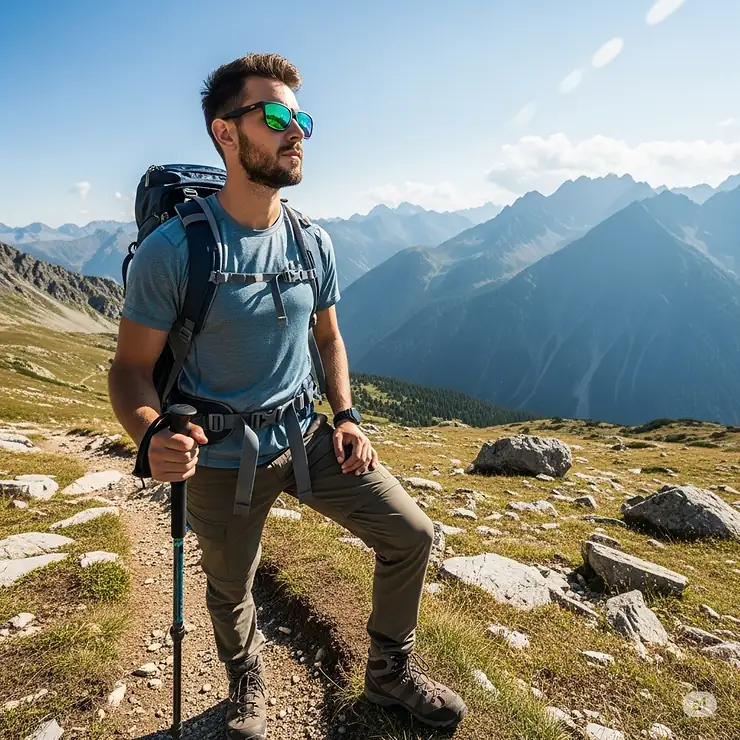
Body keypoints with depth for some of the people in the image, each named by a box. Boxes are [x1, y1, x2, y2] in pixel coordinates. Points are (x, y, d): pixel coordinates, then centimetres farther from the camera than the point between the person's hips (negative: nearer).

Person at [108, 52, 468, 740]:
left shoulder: (314, 240, -1)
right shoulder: (172, 250, -18)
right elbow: (131, 366, -13)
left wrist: (345, 416, -1)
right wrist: (154, 436, -33)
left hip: (308, 437, 4)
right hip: (221, 461, -4)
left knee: (412, 535, 2)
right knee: (231, 592, 17)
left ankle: (389, 671, 30)